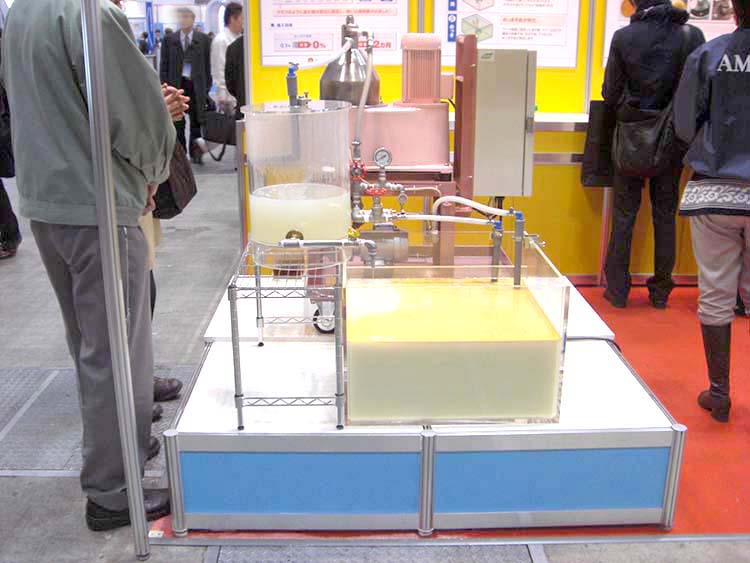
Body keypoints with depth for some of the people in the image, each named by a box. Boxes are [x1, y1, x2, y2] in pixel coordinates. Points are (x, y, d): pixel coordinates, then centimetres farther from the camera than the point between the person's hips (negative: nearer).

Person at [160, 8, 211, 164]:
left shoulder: (203, 40, 4)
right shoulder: (169, 39, 6)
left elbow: (207, 65, 4)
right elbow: (164, 65, 6)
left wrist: (207, 88, -1)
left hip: (196, 85, -1)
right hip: (176, 84, 1)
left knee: (196, 122, 4)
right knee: (177, 123, 4)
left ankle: (195, 153, 14)